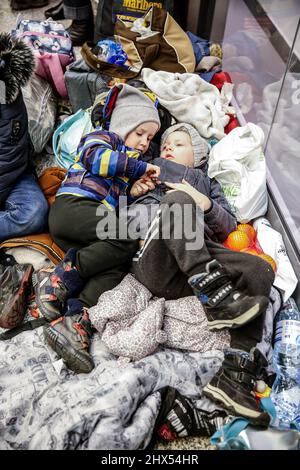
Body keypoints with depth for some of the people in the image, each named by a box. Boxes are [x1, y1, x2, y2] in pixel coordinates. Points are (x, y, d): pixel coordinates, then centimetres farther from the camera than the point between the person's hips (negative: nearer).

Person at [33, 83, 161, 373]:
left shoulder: (130, 164, 37)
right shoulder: (102, 138, 15)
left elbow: (120, 198, 30)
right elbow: (98, 158, -9)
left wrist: (134, 190, 9)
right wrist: (139, 167, -5)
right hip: (72, 207, -7)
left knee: (118, 265, -22)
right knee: (129, 239, -30)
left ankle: (73, 320, -36)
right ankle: (58, 278, -25)